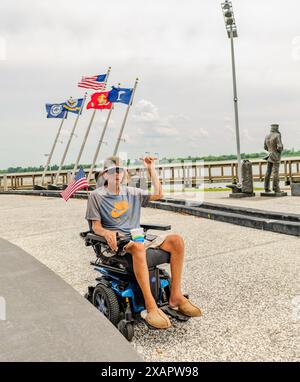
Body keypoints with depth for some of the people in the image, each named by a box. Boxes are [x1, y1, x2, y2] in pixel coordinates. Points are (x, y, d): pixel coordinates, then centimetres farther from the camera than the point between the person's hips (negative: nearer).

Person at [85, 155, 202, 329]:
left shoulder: (132, 193, 17)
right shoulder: (97, 196, 5)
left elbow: (158, 194, 13)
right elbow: (96, 226, 0)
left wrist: (151, 169, 9)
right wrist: (107, 232, -23)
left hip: (138, 238, 5)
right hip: (116, 242, -5)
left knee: (176, 240, -17)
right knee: (138, 246, -41)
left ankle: (176, 296, -14)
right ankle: (150, 306, -39)